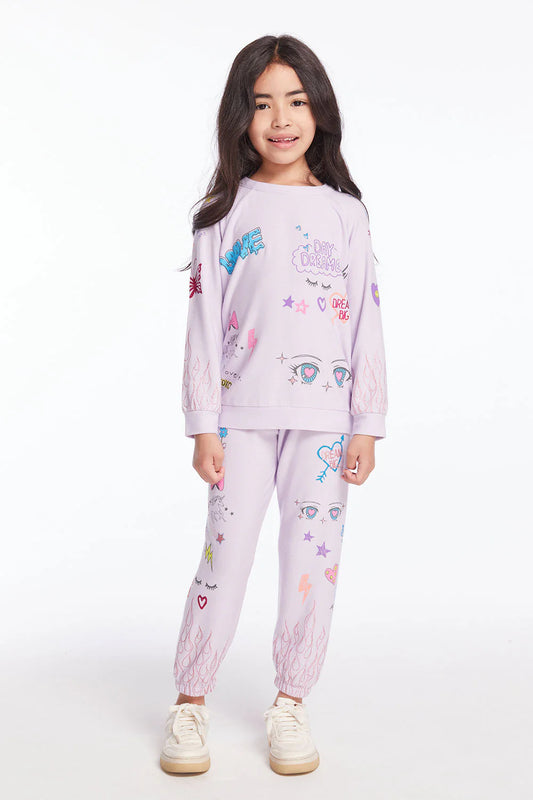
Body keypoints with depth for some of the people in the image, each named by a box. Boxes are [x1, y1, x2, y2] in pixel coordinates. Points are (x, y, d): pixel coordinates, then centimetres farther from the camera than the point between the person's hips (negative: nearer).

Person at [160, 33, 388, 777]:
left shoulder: (346, 212, 7)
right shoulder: (225, 212, 4)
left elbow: (368, 322, 5)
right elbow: (204, 322, 1)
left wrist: (367, 425, 1)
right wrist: (203, 424, -3)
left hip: (325, 416, 1)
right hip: (243, 415, -1)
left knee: (314, 557, 5)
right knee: (225, 553, 0)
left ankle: (291, 702, 21)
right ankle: (190, 702, 16)